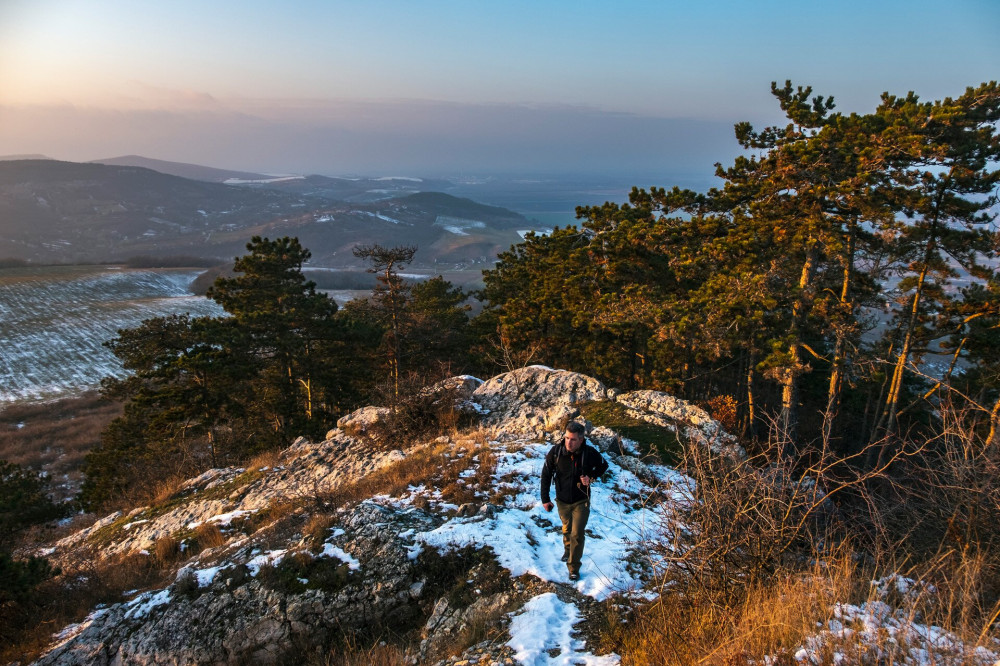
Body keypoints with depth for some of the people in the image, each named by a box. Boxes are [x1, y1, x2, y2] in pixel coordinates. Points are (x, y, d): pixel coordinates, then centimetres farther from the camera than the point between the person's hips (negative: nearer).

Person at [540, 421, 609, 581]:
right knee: (567, 529, 25)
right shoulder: (555, 452, -21)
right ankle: (567, 549, 54)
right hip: (562, 501, 2)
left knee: (577, 535, -4)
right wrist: (545, 499, -7)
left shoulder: (590, 453, -22)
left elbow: (603, 466, 1)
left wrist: (591, 477, -17)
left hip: (581, 501, -2)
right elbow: (546, 475, -8)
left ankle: (574, 568, 14)